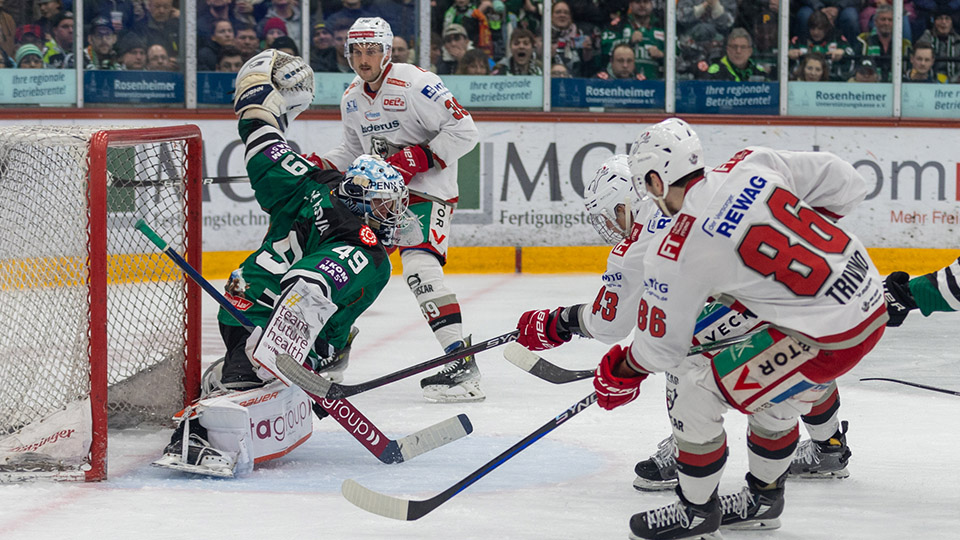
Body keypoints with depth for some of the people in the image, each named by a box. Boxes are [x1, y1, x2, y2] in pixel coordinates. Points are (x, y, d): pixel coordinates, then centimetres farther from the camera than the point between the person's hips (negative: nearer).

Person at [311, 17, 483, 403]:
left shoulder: (414, 84, -17)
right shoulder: (352, 99, 9)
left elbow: (464, 131, -18)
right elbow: (354, 149, 23)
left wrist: (415, 158, -23)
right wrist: (319, 166, 6)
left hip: (426, 192, -8)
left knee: (420, 266, -26)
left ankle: (461, 362, -28)